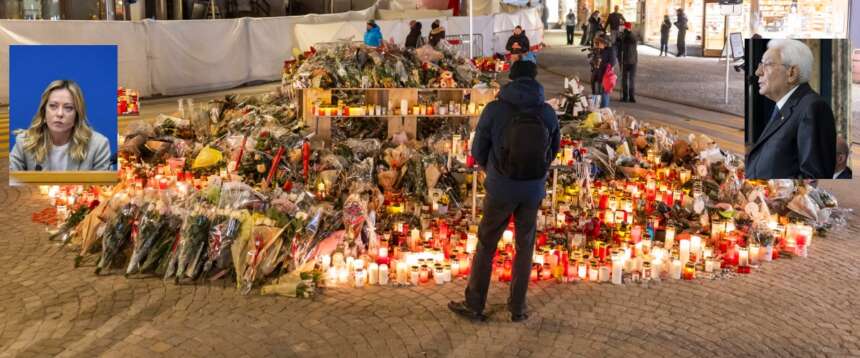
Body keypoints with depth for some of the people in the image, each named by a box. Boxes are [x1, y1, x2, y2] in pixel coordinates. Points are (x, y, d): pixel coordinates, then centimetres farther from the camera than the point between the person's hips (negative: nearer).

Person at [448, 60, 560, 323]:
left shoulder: (495, 110, -14)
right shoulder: (548, 113, -7)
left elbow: (478, 151, -6)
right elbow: (554, 150, 6)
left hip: (500, 190, -2)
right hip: (534, 191, 2)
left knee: (486, 245, 13)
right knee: (524, 247, 16)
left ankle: (474, 305, 20)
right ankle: (518, 307, 24)